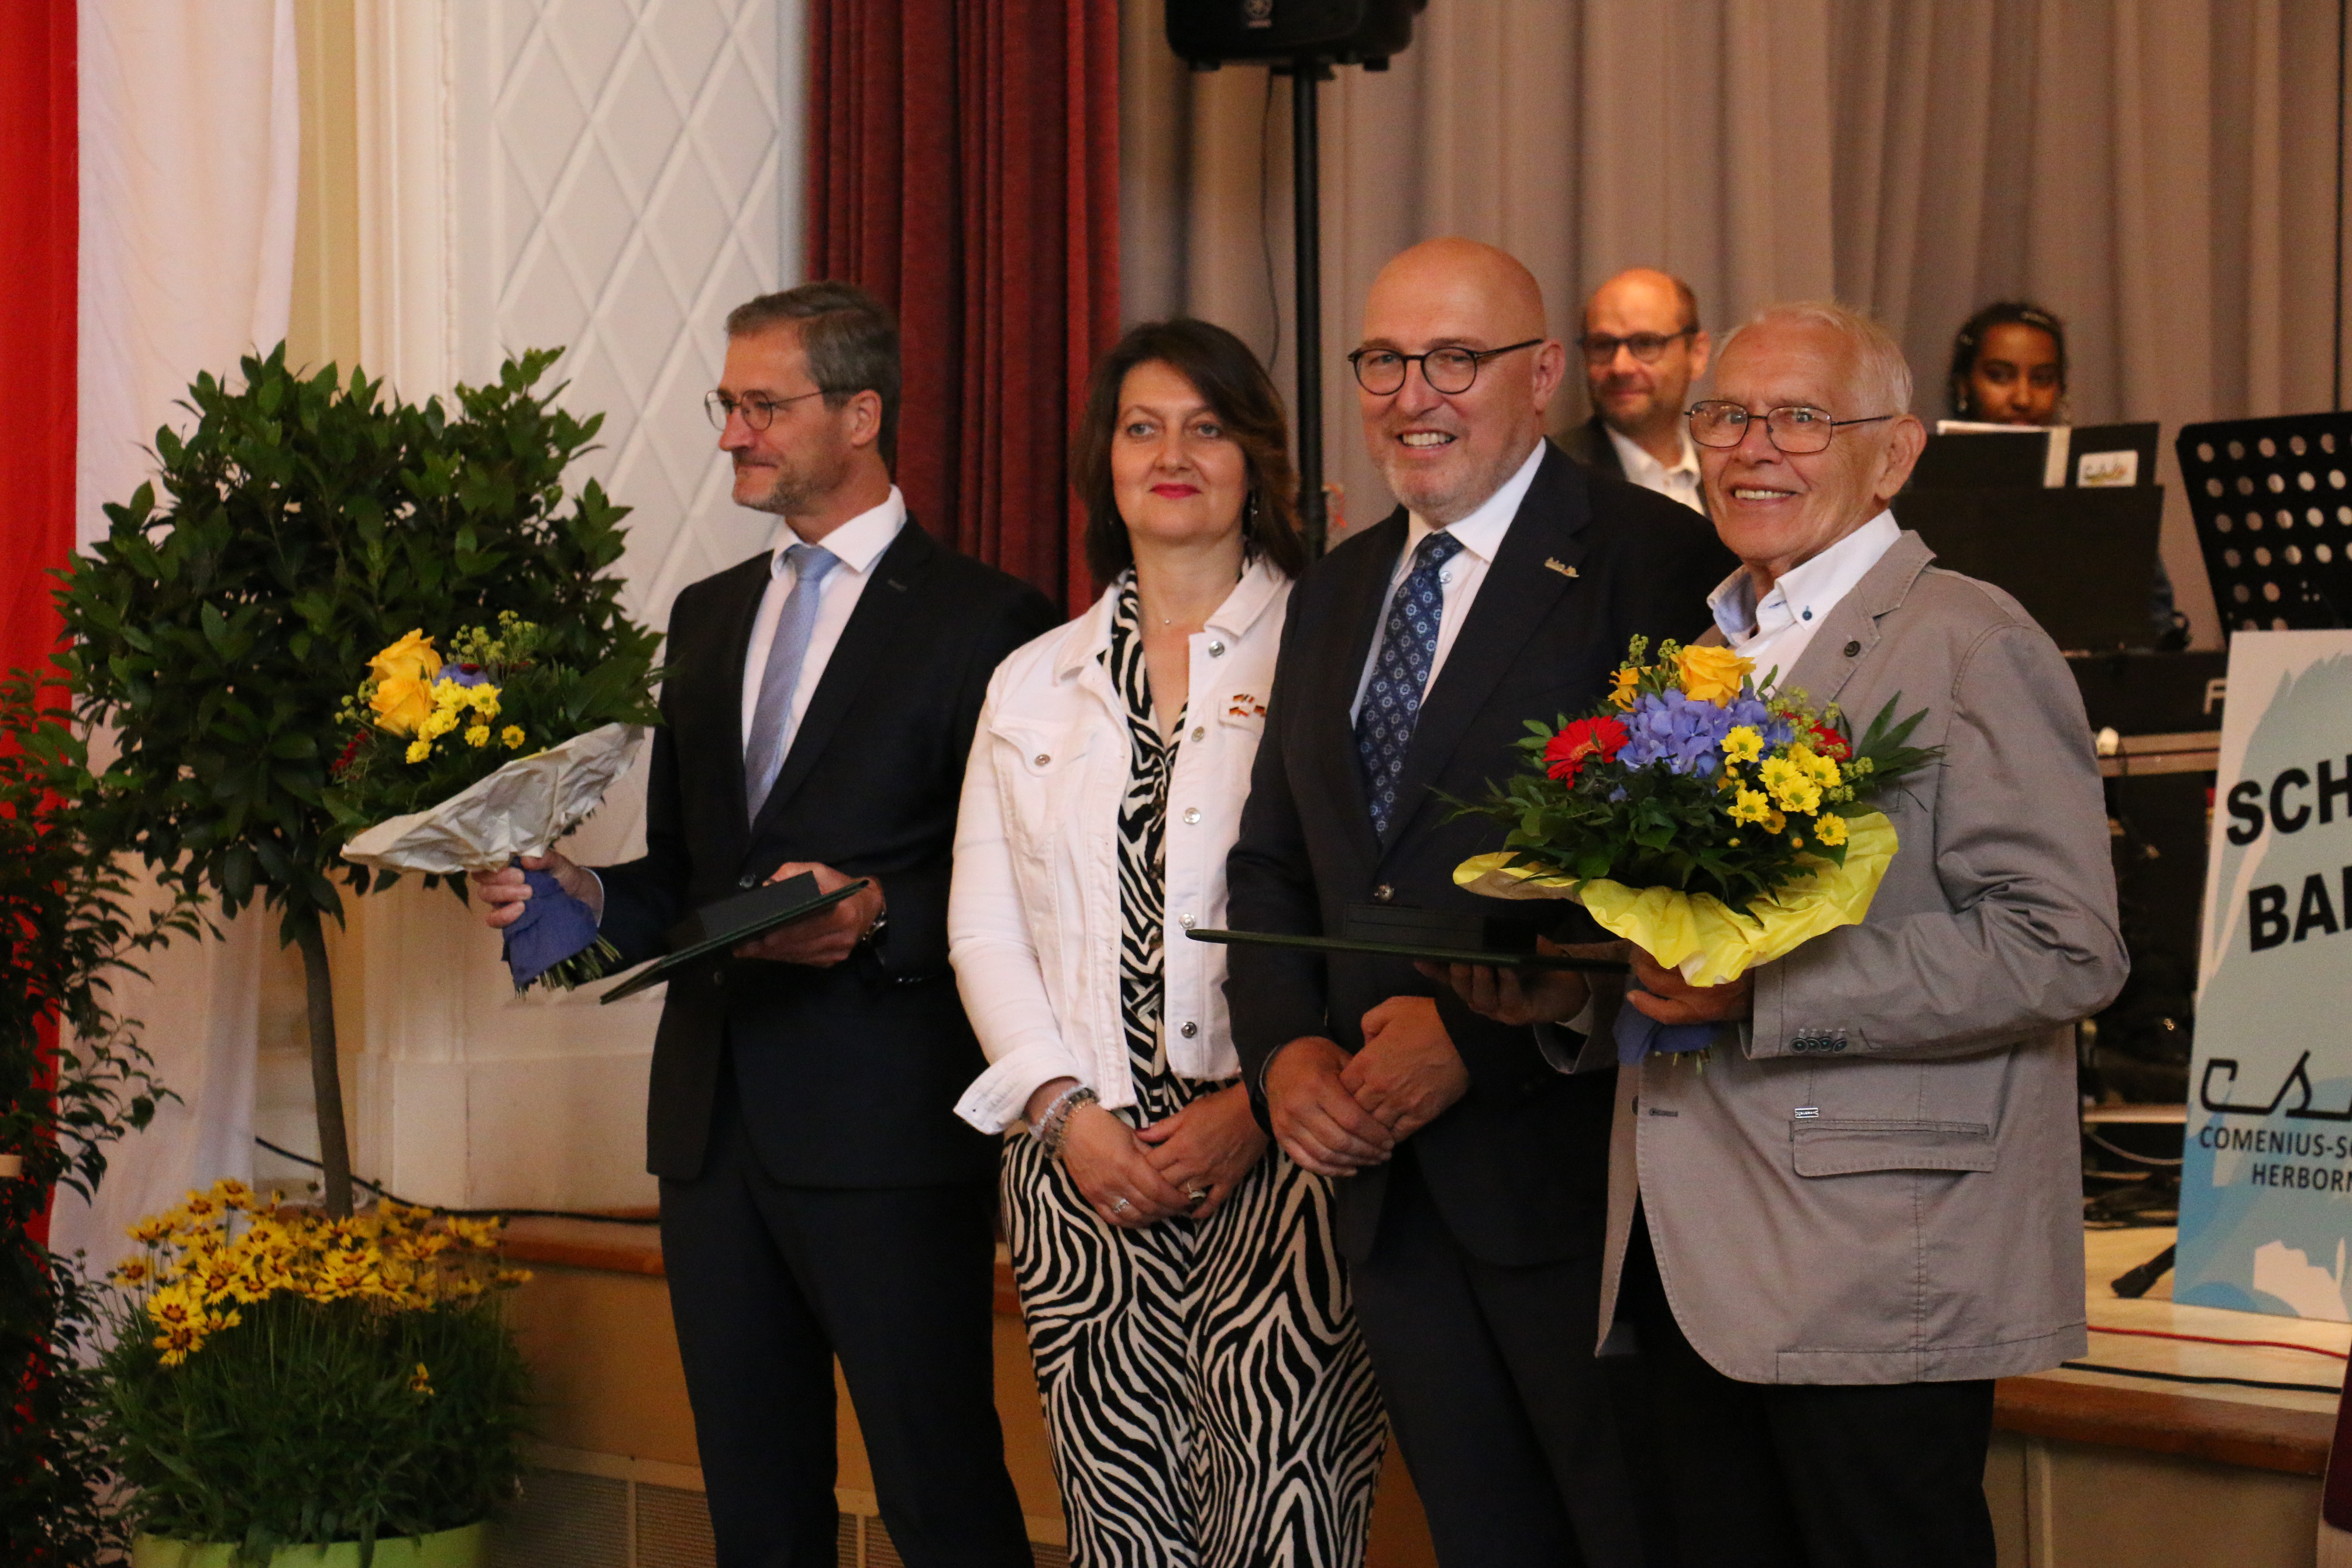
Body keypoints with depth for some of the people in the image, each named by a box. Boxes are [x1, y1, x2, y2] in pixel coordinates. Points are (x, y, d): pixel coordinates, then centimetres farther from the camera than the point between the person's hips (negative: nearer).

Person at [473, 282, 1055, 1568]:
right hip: (717, 1119, 7)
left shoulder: (985, 621, -4)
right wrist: (580, 893, 2)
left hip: (886, 1125, -7)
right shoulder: (708, 617, 18)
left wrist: (878, 913, -24)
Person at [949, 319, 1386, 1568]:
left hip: (1275, 1152, -4)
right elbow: (984, 925, 12)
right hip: (1084, 1166, 4)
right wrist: (1066, 1111, -2)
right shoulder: (1033, 683, 17)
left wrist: (1256, 1106, -13)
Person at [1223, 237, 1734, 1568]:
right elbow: (1273, 861, 18)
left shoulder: (1655, 563, -9)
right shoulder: (1335, 595, 16)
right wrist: (1286, 1048, 0)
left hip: (1577, 1170, -7)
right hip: (1390, 1181, 7)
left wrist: (1476, 1038, -19)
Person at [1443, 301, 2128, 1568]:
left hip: (1875, 1272, -7)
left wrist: (1766, 991, -22)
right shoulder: (1696, 650, 17)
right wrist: (1567, 979, 3)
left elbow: (2063, 949, -17)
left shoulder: (1970, 646, -9)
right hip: (1690, 1259, 8)